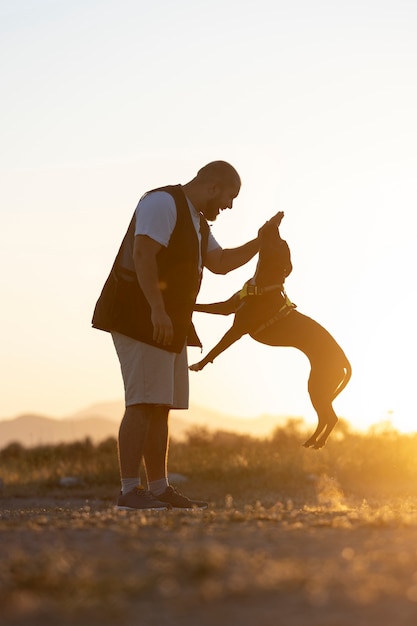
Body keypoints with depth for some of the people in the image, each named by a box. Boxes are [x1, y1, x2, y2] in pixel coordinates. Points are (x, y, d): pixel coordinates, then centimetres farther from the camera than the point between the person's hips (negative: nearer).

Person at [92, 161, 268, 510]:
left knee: (161, 406, 7)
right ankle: (130, 491, -17)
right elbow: (143, 254, -22)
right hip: (140, 318, -10)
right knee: (143, 403, -15)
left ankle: (159, 488, 9)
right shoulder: (163, 203, -11)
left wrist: (260, 242, 12)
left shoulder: (196, 220, 22)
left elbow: (221, 263, 22)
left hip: (169, 325, 10)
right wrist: (158, 310, -28)